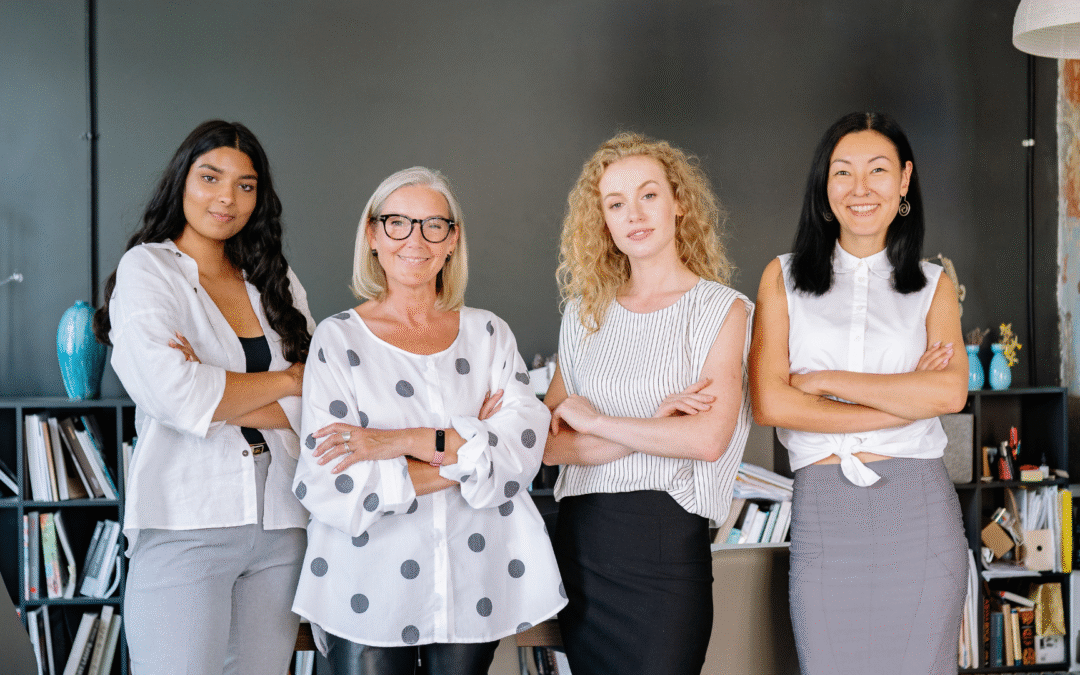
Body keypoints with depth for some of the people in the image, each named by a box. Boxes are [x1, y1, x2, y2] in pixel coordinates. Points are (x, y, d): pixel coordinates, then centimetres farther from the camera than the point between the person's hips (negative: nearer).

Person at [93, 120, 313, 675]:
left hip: (279, 525, 4)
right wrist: (287, 380, -4)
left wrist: (214, 393, -10)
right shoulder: (146, 268, 1)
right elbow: (173, 395, -15)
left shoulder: (277, 281, 14)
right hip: (184, 524, -4)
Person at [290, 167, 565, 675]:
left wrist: (413, 442, -18)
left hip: (475, 590, 3)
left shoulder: (488, 334, 7)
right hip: (368, 596, -2)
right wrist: (470, 452, -10)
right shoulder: (338, 338, -2)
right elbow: (325, 485, -12)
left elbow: (526, 442, -8)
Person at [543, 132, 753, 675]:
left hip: (666, 541, -3)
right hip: (579, 537, 4)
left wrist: (594, 420, -6)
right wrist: (655, 424, -11)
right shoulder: (585, 313, 10)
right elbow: (549, 443, 1)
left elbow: (709, 439, -14)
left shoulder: (721, 309, -1)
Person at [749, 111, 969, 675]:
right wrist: (907, 401, -7)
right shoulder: (784, 278, 8)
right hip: (822, 507, 0)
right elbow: (769, 403, -5)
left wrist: (822, 380, -9)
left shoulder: (933, 285, 10)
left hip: (920, 507, 1)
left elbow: (950, 393, -8)